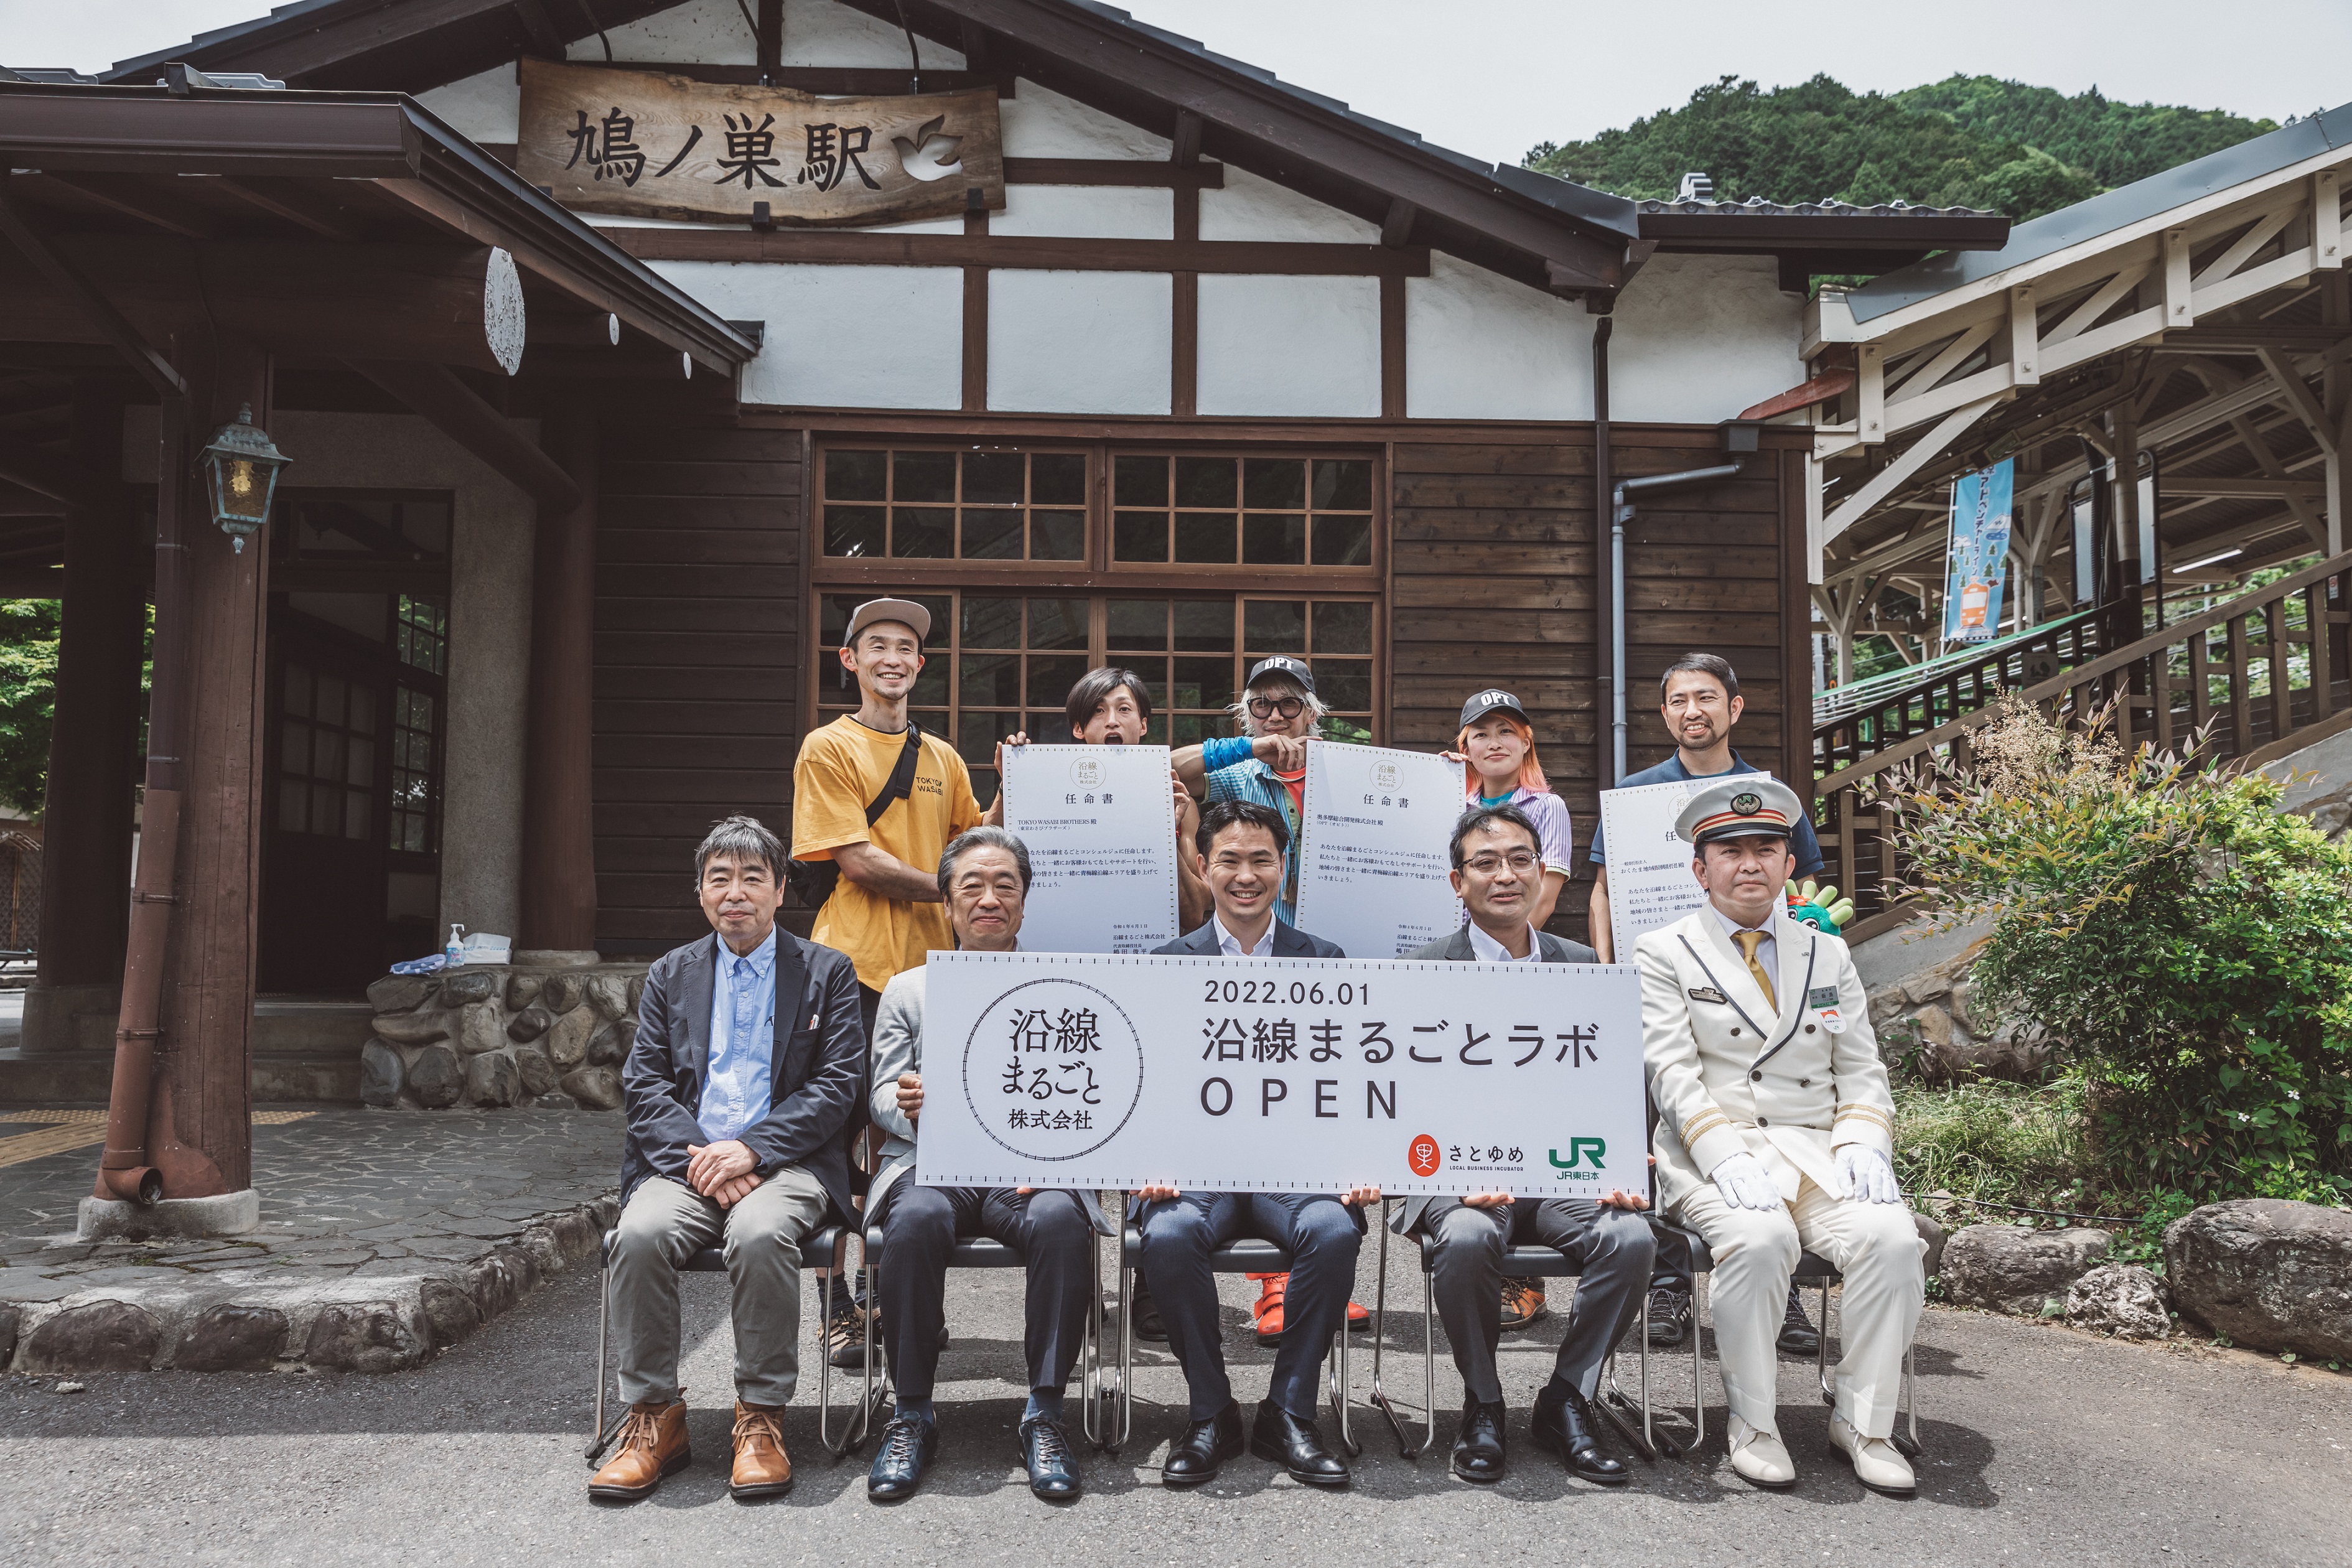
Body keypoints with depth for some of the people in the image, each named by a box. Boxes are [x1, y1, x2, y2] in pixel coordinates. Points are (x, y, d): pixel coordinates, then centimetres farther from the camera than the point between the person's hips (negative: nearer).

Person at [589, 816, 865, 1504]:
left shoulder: (827, 972, 9)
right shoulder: (671, 974, 17)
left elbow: (838, 1085, 0)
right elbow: (643, 1084, 9)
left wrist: (750, 1149, -14)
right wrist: (699, 1157, -11)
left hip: (785, 1163, -2)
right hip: (686, 1160, 3)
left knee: (760, 1234, -35)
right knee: (640, 1234, -29)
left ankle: (762, 1417, -18)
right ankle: (654, 1416, -13)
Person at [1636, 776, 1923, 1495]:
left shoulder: (1829, 954, 18)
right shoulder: (1663, 954, 5)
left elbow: (1862, 1072, 13)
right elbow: (1674, 1075, -5)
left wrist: (1863, 1143, -7)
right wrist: (1727, 1156, -20)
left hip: (1817, 1147, 4)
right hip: (1714, 1155, -3)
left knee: (1893, 1239, -25)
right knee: (1761, 1239, -34)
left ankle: (1862, 1421, -6)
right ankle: (1751, 1422, -12)